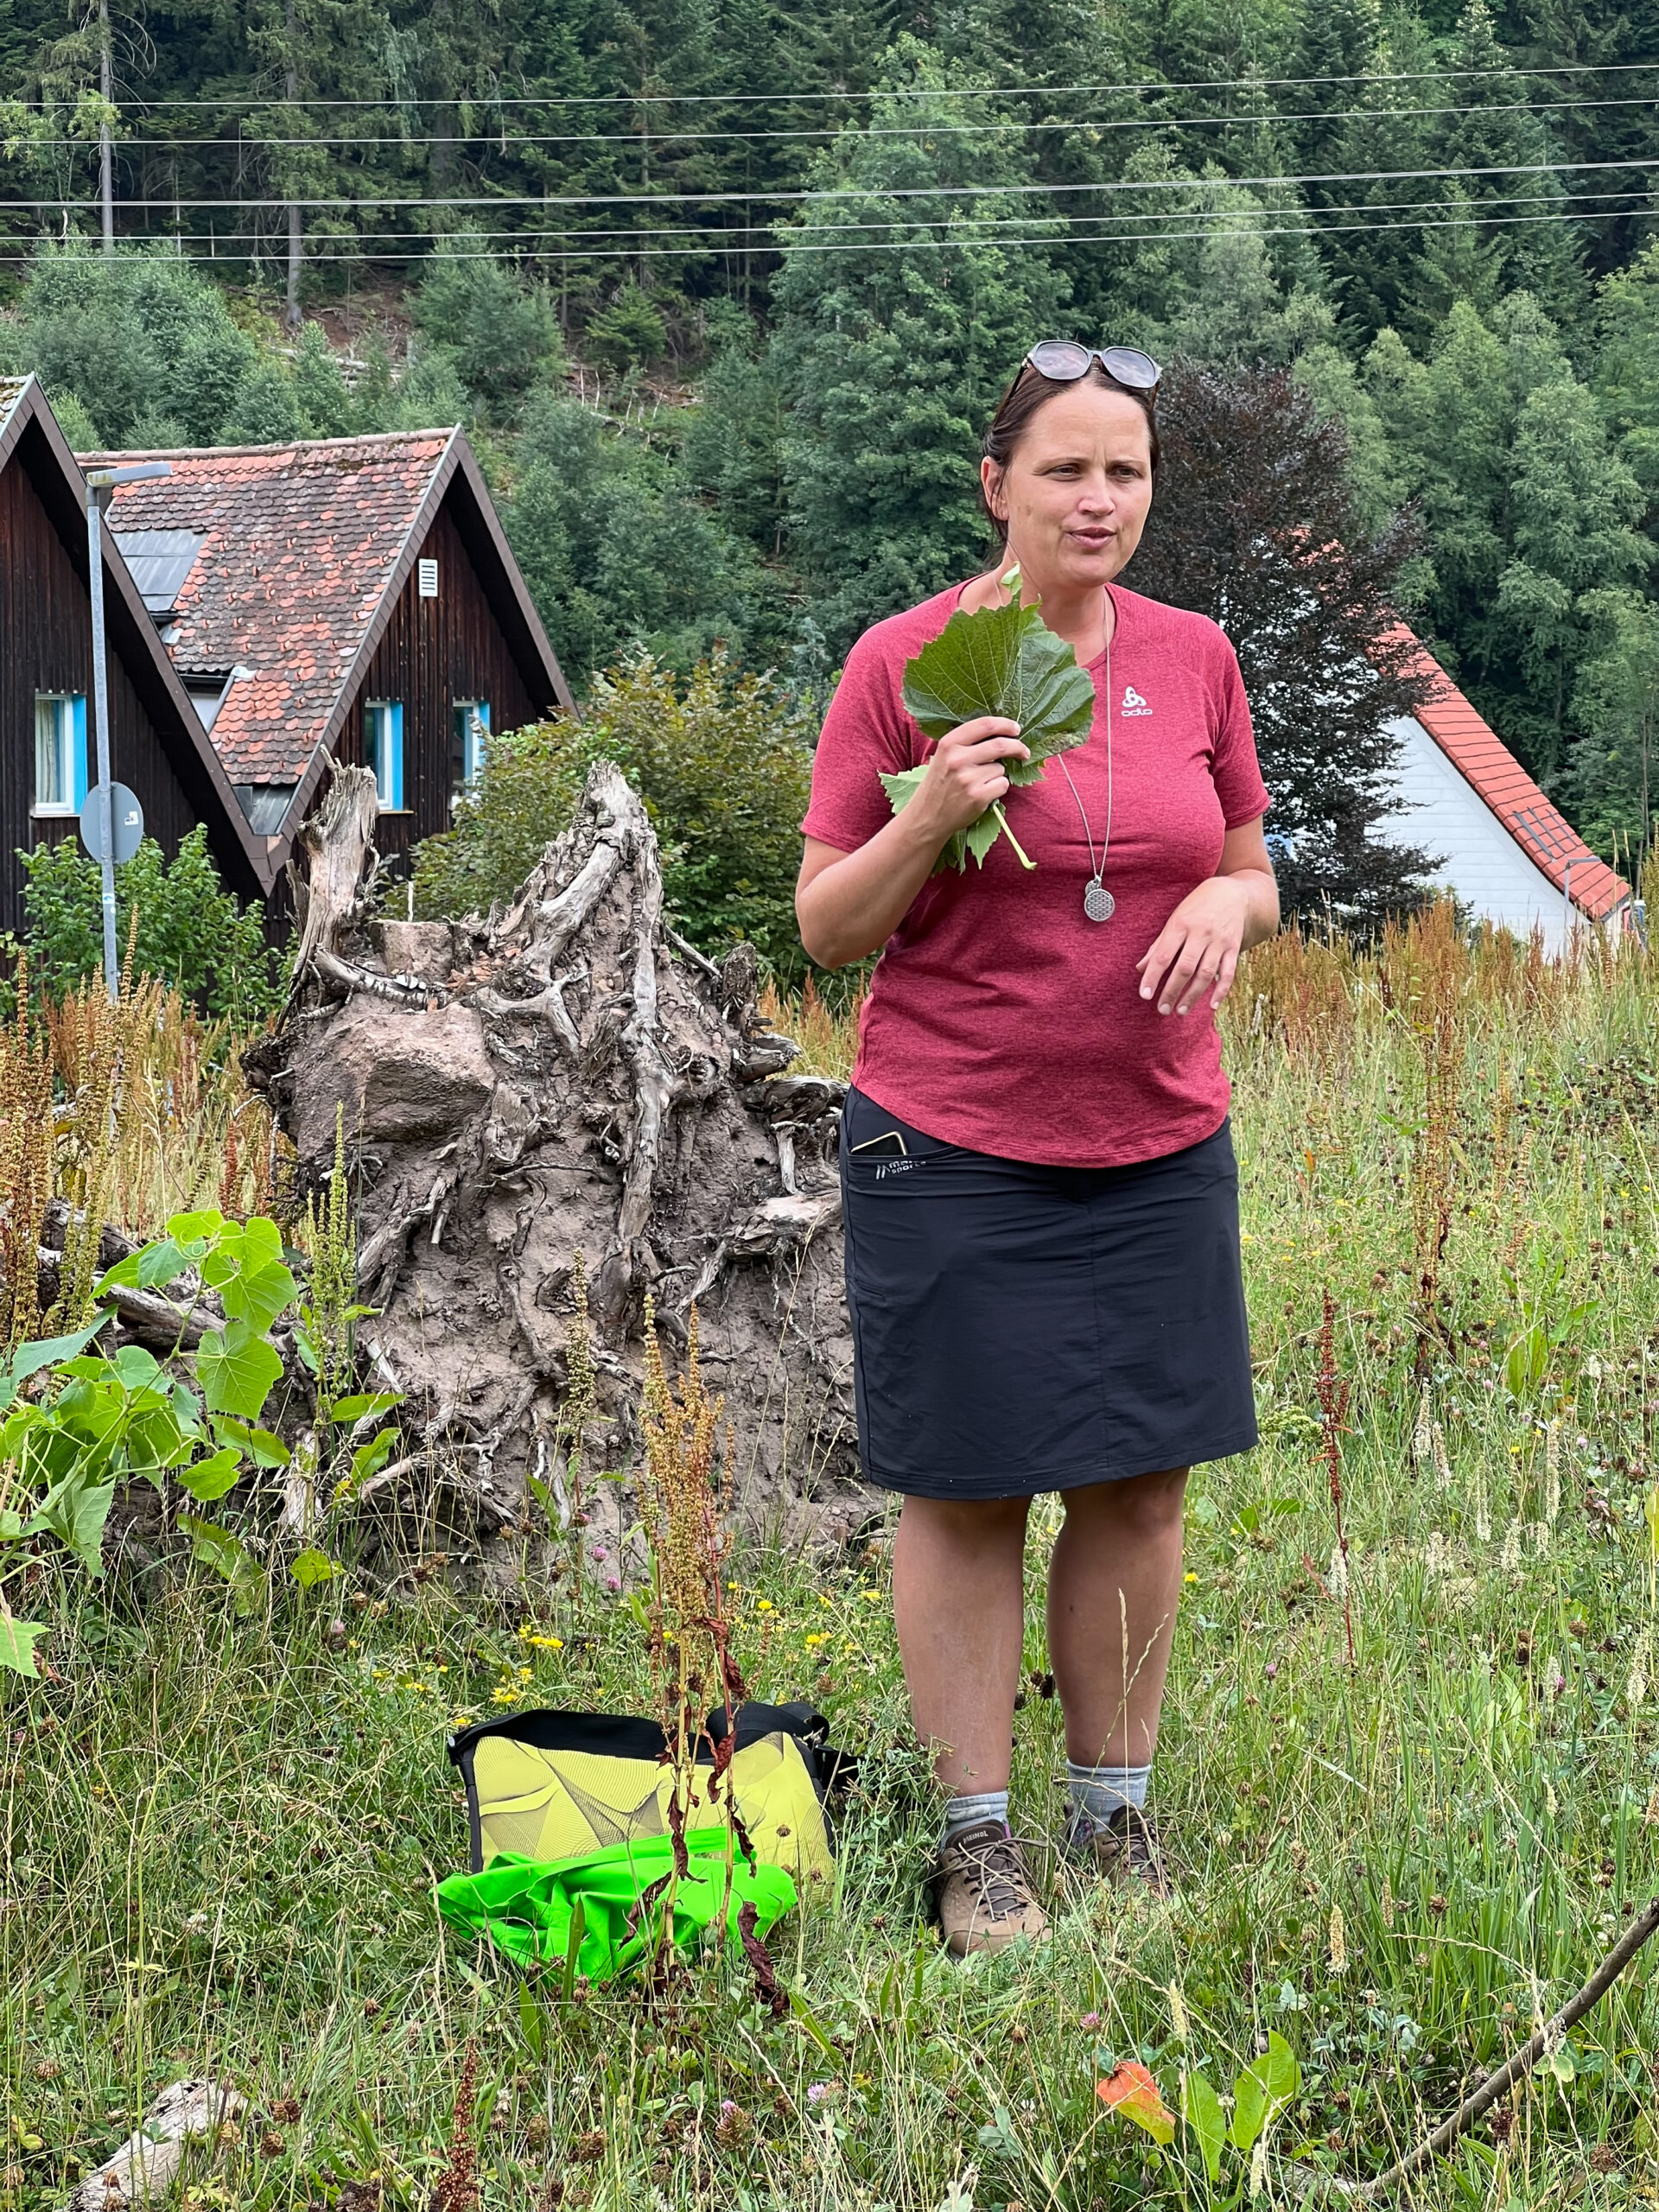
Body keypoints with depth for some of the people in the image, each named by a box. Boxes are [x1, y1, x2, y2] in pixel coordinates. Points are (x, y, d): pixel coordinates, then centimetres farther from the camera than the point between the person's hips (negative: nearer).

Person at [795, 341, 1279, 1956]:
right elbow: (827, 928, -3)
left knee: (1140, 1484, 7)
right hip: (952, 1145, -3)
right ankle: (977, 1840, 15)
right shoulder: (904, 663, -6)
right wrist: (930, 818, -21)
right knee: (967, 1493, 3)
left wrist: (1229, 902, -8)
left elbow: (1251, 874, 15)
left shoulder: (1193, 657, 6)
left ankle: (1117, 1820, 23)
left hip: (1156, 1142, 4)